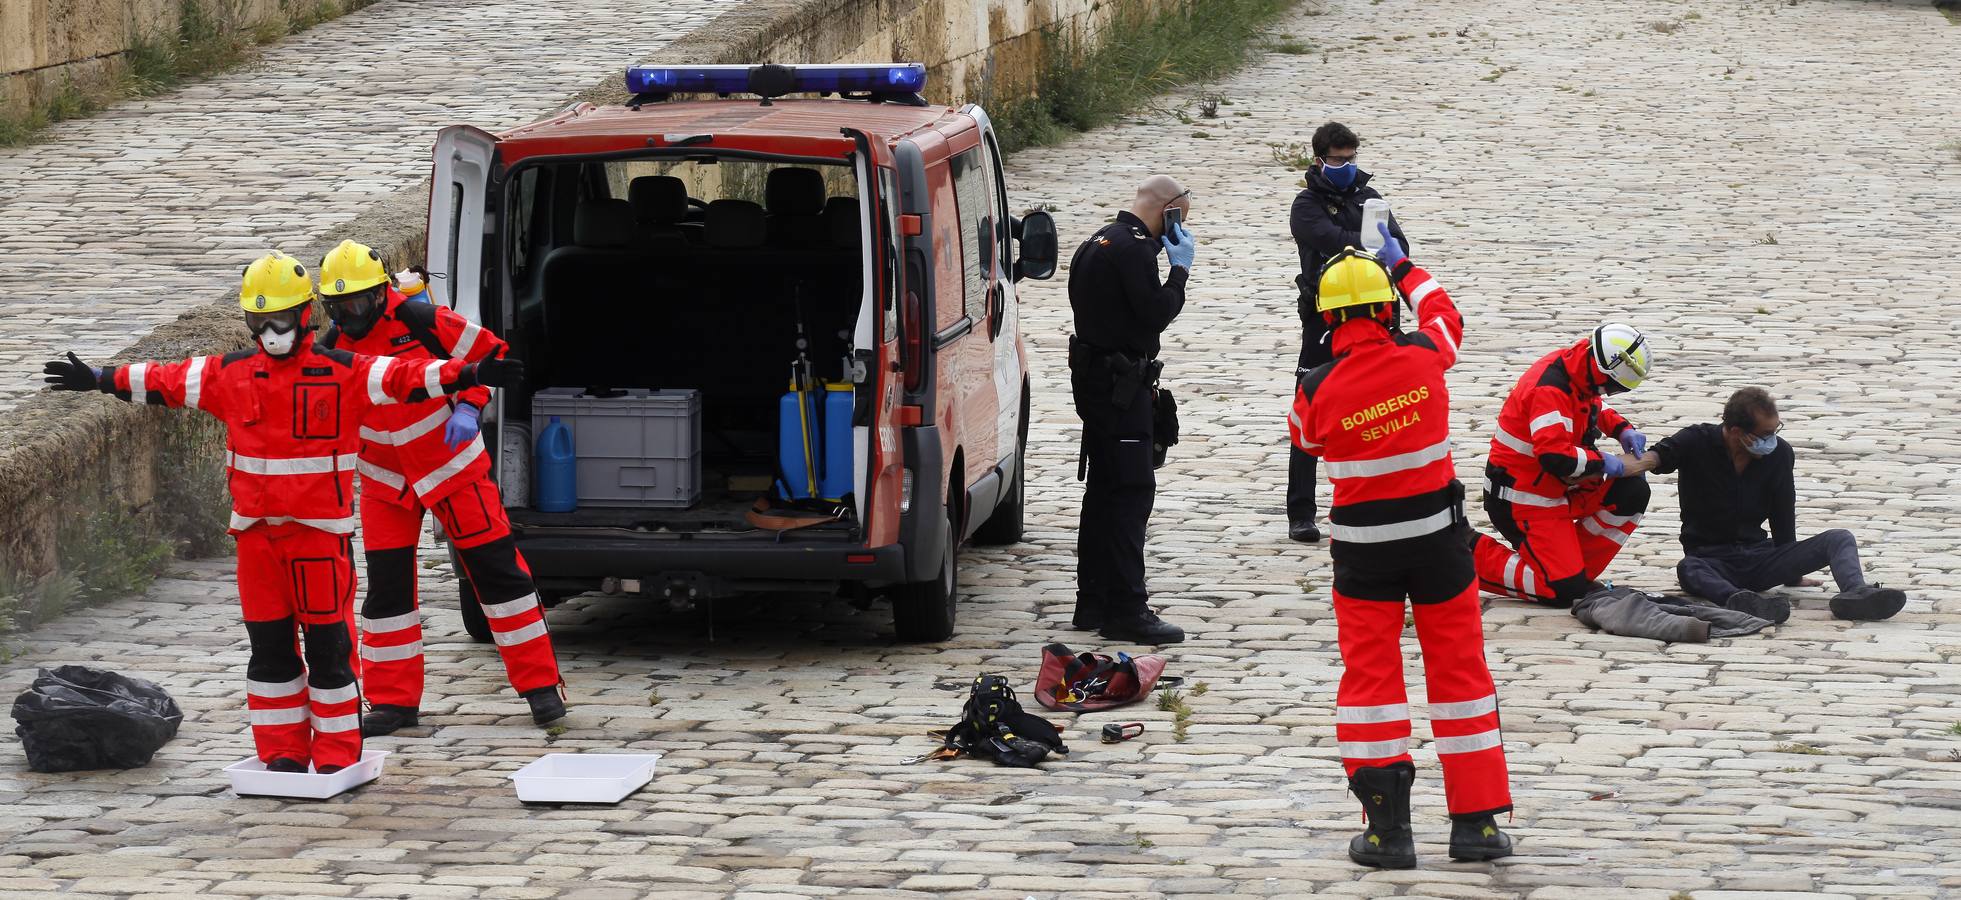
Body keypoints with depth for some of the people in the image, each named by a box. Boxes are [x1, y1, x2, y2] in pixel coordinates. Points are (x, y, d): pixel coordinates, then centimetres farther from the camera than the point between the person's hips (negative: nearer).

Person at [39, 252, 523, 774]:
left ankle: (336, 755, 4)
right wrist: (99, 379, 20)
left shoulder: (344, 374, -4)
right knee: (268, 642, 8)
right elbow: (166, 381, 17)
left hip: (321, 529, -4)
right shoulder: (230, 375, 8)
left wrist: (470, 375, -27)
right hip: (256, 529, 4)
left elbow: (406, 377, -13)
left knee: (328, 642, -3)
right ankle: (282, 752, 16)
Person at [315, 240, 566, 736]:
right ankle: (394, 700, 10)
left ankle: (540, 684, 5)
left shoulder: (421, 322, -19)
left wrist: (469, 407, -20)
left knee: (497, 572, -2)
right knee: (386, 585, 1)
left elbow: (489, 352, -10)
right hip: (386, 481, 4)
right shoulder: (332, 349, -6)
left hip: (452, 466, -4)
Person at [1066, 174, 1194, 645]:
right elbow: (1157, 312, -18)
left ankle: (1093, 602, 21)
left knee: (1104, 490, 16)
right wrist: (1181, 268, -9)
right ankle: (1125, 610, -15)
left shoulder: (1100, 241, 16)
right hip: (1120, 385, -11)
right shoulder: (1134, 248, -17)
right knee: (1132, 489, -11)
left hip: (1094, 374, 11)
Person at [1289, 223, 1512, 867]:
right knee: (1459, 668, 10)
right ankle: (1476, 821, 12)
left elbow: (1306, 439, 8)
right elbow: (1444, 314, 15)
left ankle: (1387, 828, 3)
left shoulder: (1318, 389, -15)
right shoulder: (1423, 357, -10)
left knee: (1370, 675, 7)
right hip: (1437, 536, 1)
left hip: (1363, 548, -1)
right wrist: (1402, 265, 30)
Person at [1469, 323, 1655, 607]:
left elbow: (1596, 408, 23)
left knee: (1632, 492, -1)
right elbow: (1555, 455, -37)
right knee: (1564, 591, -12)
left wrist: (1623, 430, 3)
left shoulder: (1578, 368, 0)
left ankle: (1578, 571, 8)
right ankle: (1472, 554, 1)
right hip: (1522, 498, -9)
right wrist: (1609, 465, -23)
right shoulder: (1550, 389, -28)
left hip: (1558, 487, 10)